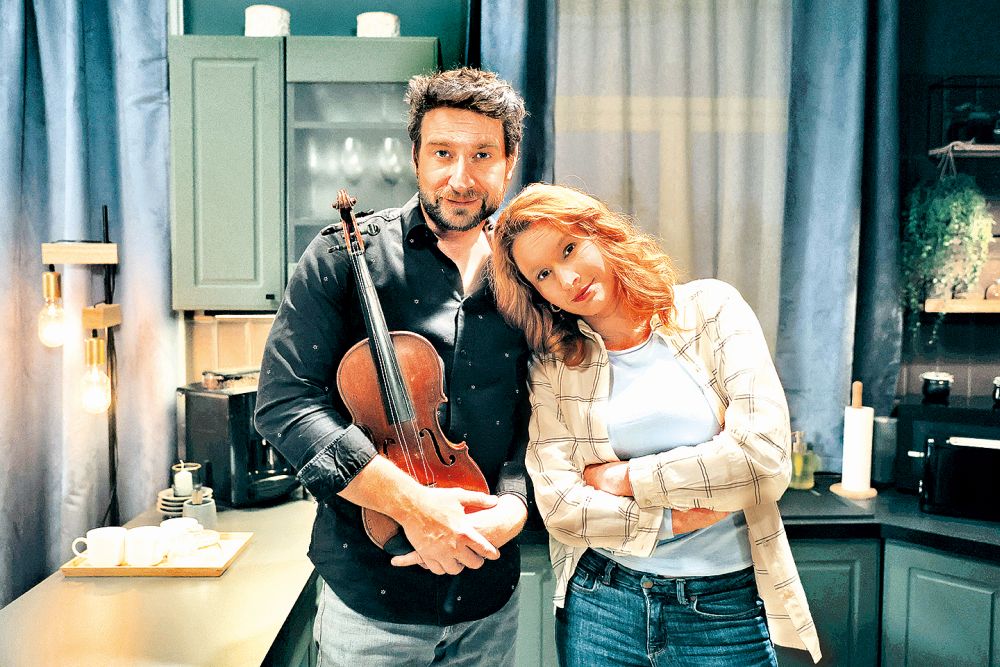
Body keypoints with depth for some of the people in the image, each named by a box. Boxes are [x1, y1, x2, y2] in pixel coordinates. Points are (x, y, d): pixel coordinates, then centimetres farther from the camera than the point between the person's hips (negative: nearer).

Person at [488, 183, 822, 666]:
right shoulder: (552, 366, -2)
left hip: (726, 604, -1)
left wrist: (625, 477, -9)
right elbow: (558, 504, -8)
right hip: (599, 604, 1)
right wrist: (674, 519, -14)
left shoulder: (710, 309, -5)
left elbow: (765, 456, -15)